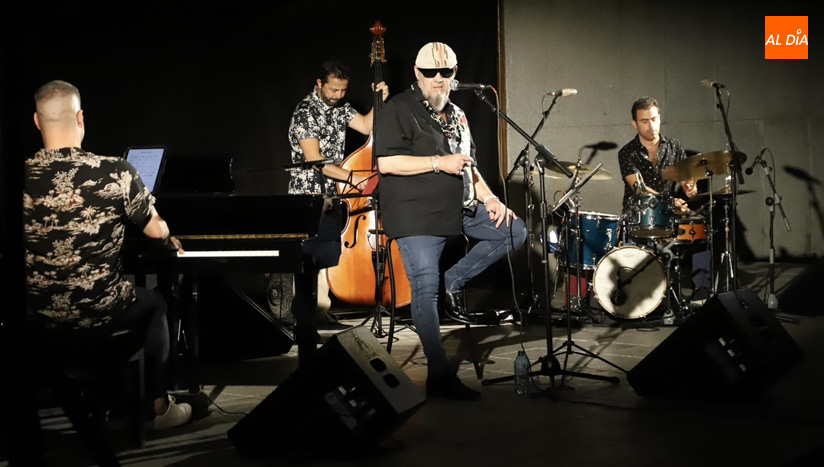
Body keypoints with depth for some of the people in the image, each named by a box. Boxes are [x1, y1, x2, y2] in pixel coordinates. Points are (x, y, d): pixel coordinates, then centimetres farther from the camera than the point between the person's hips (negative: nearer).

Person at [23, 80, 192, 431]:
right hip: (99, 314, -3)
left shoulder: (20, 178, -8)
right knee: (155, 303, 28)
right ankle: (158, 406, 29)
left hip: (37, 319, 3)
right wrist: (172, 243, 21)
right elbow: (156, 231, -4)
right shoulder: (115, 173, -17)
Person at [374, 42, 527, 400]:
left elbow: (467, 165, 23)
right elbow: (386, 163, -17)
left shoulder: (455, 114, 18)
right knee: (426, 287, -10)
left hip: (459, 209, 8)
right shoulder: (399, 109, -6)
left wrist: (490, 199, 7)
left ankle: (454, 281, 9)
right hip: (415, 216, -8)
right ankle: (439, 376, -3)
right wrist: (439, 163, -17)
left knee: (513, 231, 3)